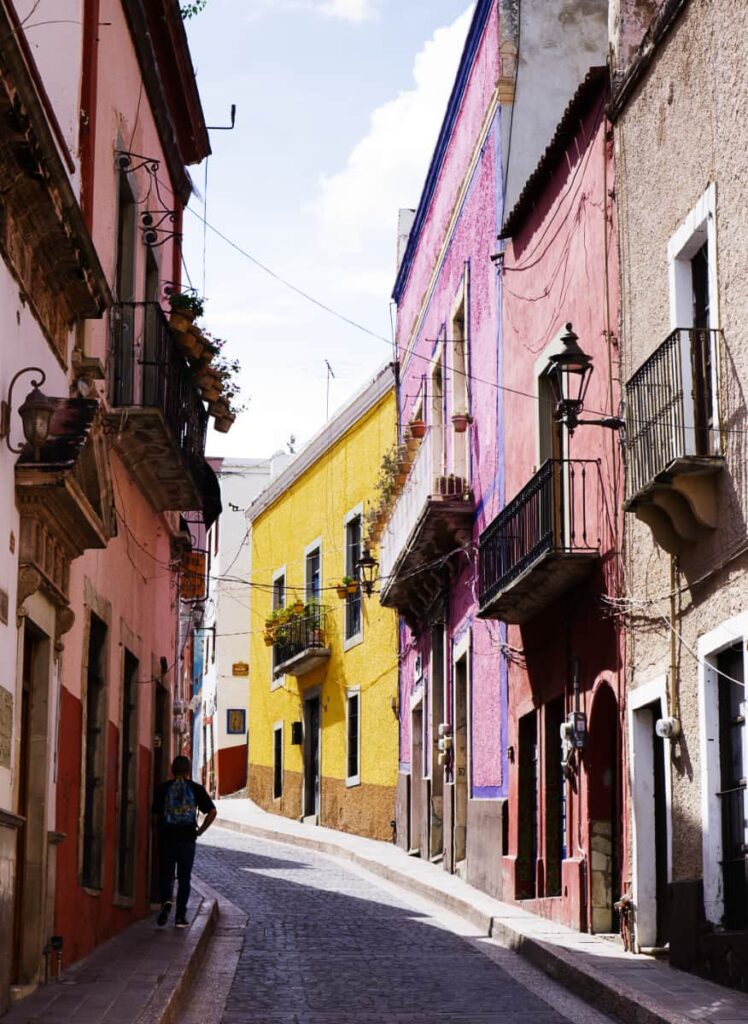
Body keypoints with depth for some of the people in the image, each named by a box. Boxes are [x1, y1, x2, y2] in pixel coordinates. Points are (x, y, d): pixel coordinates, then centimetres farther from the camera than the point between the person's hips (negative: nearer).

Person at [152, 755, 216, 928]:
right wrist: (199, 831, 5)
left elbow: (155, 816, 0)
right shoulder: (196, 788, 1)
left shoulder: (162, 788, 1)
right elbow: (212, 812, -3)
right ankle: (180, 916, 8)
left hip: (167, 838, 0)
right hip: (187, 839, 0)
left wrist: (158, 834, 13)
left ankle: (166, 901, -20)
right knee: (184, 878, 9)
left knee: (165, 875, 7)